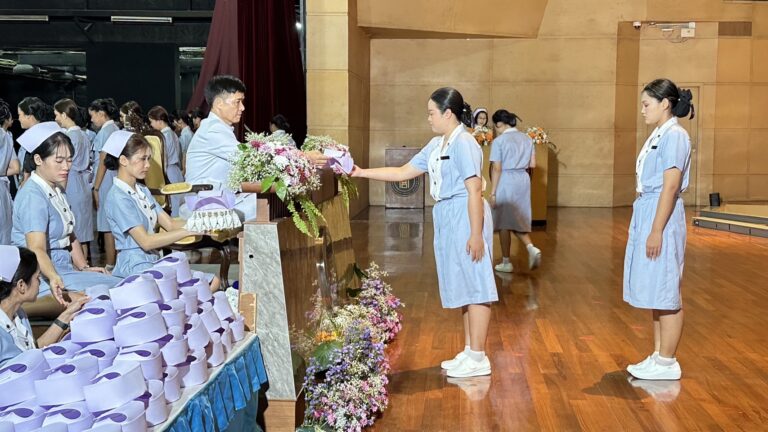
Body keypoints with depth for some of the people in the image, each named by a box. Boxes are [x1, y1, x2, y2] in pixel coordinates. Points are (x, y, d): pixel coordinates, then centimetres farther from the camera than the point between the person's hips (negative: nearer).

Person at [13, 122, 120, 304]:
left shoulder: (57, 191, 15)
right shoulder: (33, 196, -15)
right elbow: (37, 249, -27)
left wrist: (84, 267, 7)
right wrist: (53, 278, -45)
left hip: (63, 269, 9)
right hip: (42, 275, -9)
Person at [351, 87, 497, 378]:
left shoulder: (463, 144, -15)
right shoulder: (436, 145, 13)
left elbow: (474, 191, -19)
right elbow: (403, 173, 18)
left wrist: (476, 234, -22)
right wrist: (362, 173, 14)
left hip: (466, 216, -9)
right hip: (447, 218, 9)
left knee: (474, 286, -3)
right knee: (463, 287, 13)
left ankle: (478, 358, 3)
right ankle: (469, 351, 22)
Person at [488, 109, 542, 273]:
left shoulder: (499, 141, -10)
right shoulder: (527, 138, 7)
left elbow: (497, 169, -13)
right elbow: (533, 164, 7)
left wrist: (493, 192, -10)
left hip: (506, 181, -5)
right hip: (523, 180, 6)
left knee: (504, 222, 6)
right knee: (519, 219, 16)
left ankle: (506, 262, 12)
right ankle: (531, 247, -8)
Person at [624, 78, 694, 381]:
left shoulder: (674, 135, -13)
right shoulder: (658, 135, 14)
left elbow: (671, 186, -18)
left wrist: (656, 231, -20)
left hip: (661, 215, -10)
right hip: (645, 212, 10)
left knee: (664, 292, -2)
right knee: (655, 292, 13)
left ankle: (667, 363, 6)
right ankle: (658, 356, 21)